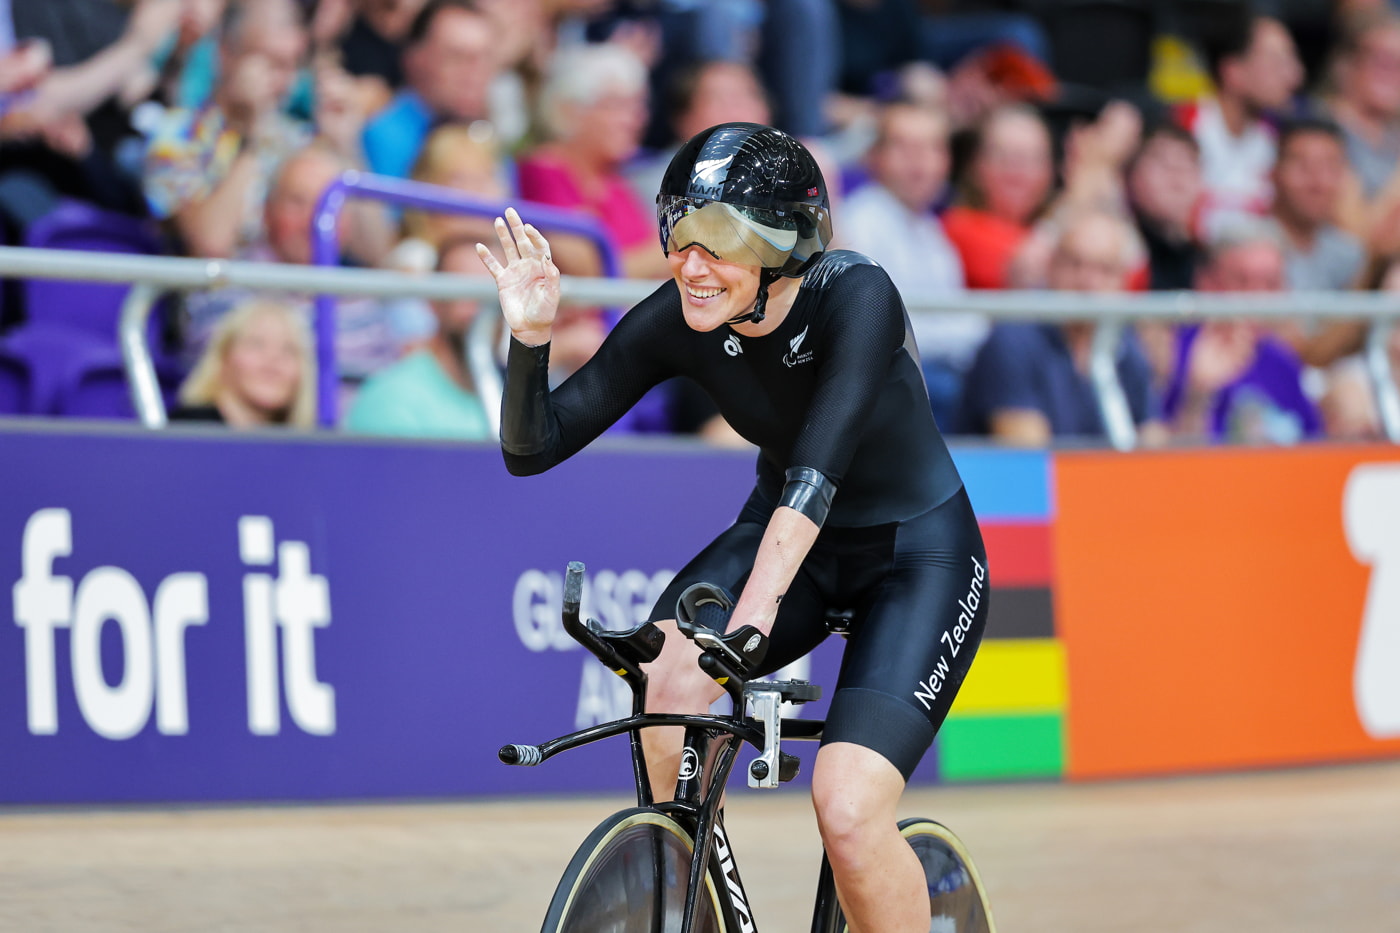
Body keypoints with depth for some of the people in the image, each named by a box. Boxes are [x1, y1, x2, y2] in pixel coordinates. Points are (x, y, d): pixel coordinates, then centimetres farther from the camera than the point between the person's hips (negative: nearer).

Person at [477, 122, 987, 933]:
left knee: (849, 814, -23)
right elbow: (533, 448, -14)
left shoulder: (856, 297, -29)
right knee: (667, 678, -27)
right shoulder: (676, 320, -16)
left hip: (917, 556, -4)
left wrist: (754, 614, -54)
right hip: (788, 534, 4)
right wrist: (530, 339, -32)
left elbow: (819, 466, -43)